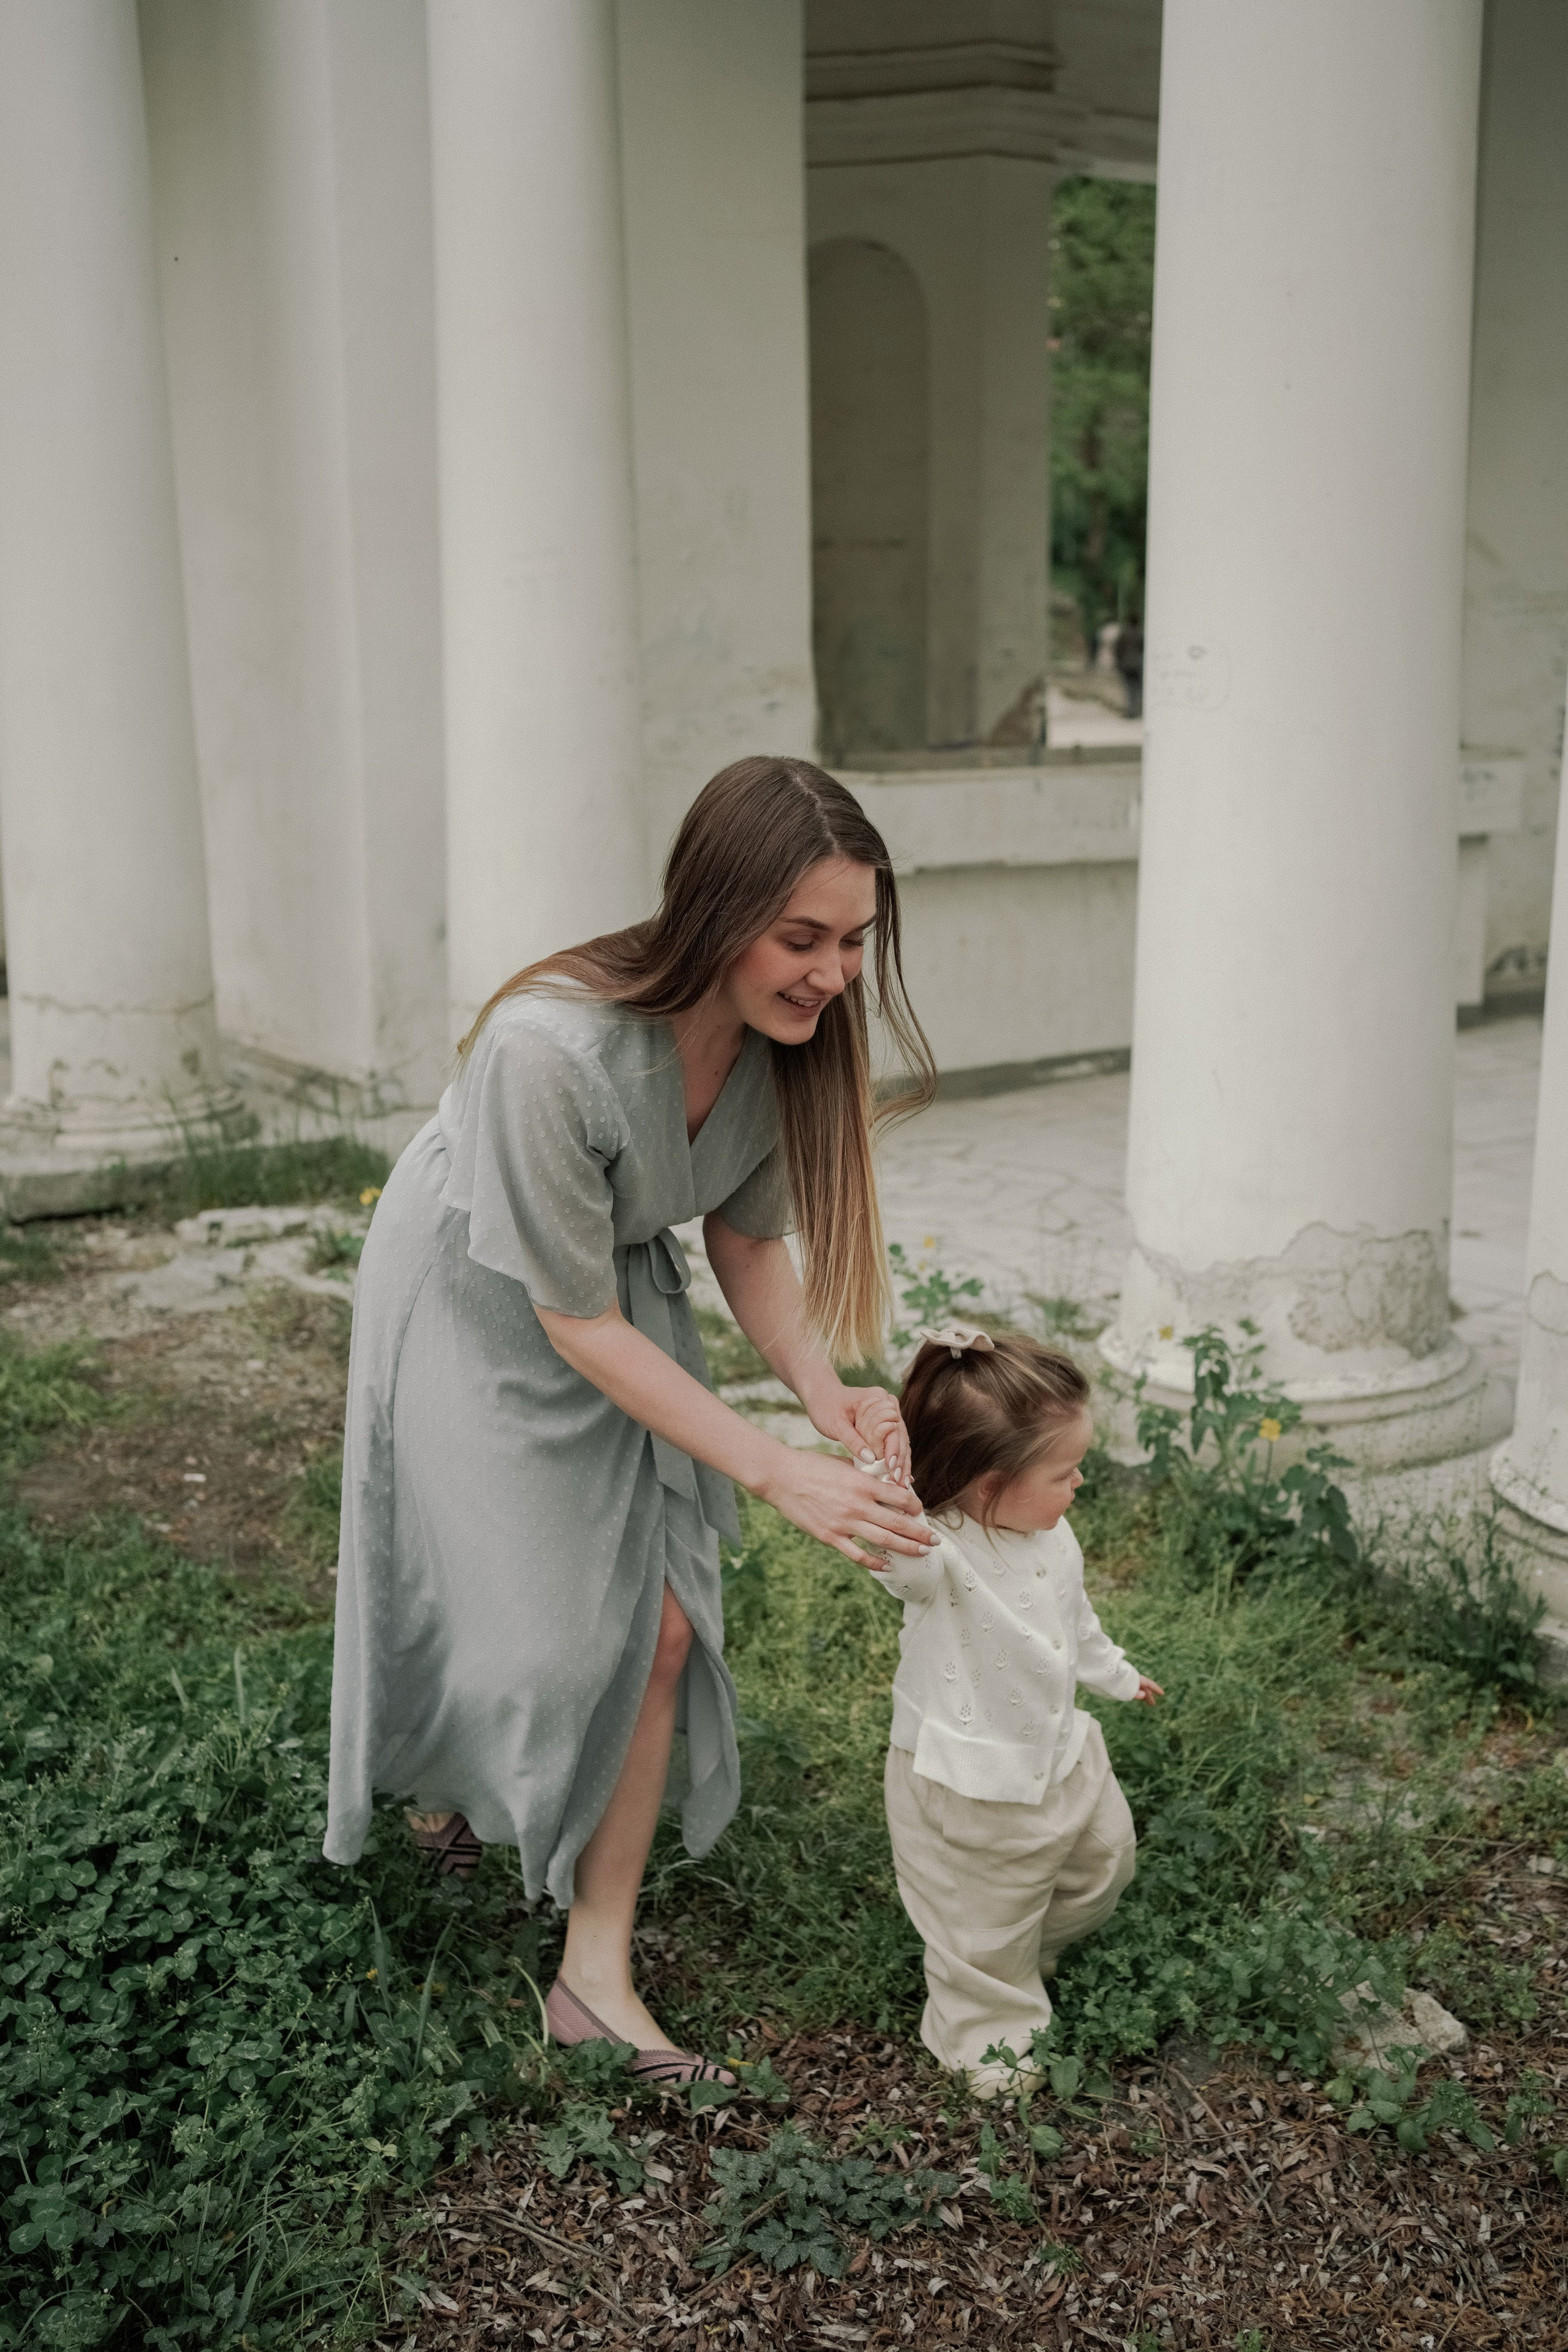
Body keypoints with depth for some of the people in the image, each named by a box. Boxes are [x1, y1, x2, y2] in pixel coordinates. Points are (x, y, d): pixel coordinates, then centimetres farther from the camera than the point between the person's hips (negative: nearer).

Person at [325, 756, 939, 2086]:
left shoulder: (784, 1033, -20)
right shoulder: (551, 1050, -39)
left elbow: (749, 1241, -5)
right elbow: (578, 1325, -29)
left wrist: (830, 1395, -23)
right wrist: (781, 1476, -31)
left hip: (624, 1294, 5)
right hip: (480, 1308, -5)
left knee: (658, 1623, 0)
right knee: (516, 1614, 4)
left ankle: (597, 1975, 16)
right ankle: (440, 1788, 43)